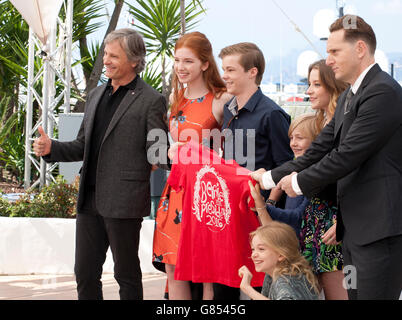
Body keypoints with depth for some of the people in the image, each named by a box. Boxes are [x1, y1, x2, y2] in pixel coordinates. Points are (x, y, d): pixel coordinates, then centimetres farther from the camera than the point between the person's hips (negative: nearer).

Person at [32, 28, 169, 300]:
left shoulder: (151, 101, -6)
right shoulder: (97, 95, 16)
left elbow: (158, 151, -8)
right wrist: (51, 148, 4)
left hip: (123, 203, -6)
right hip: (90, 200, 7)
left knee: (127, 275, 5)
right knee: (85, 273, 10)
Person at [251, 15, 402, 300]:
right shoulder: (348, 98, 19)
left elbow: (348, 154, -18)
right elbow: (321, 150, 17)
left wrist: (300, 182, -6)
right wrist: (270, 178, 9)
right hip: (355, 228, 10)